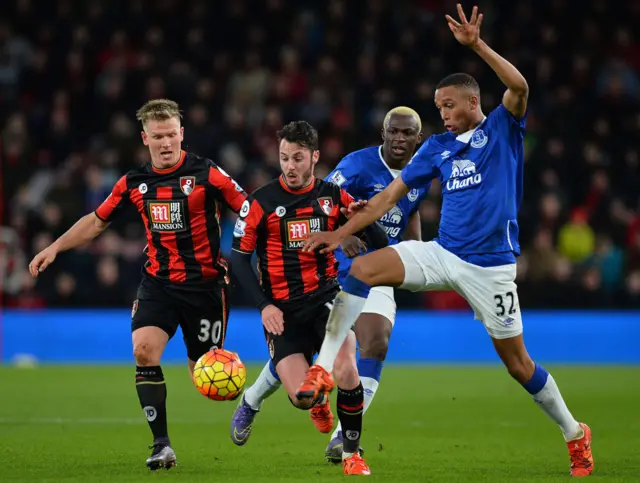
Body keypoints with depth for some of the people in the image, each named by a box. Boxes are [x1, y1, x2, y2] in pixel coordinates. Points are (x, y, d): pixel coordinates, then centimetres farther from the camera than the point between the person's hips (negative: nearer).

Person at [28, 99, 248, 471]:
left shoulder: (206, 174, -8)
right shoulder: (134, 183, 5)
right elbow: (97, 221, 18)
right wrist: (55, 247, 13)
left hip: (204, 283, -3)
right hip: (158, 282, 3)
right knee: (144, 350, -19)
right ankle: (162, 444, -14)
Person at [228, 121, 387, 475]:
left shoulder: (334, 197, 0)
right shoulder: (262, 202, -6)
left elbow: (381, 243, 4)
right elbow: (239, 257, -2)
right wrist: (263, 306, -12)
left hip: (324, 296, 1)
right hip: (282, 309, -1)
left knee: (345, 370, -26)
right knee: (304, 397, -13)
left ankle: (351, 455, -4)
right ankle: (253, 398, 26)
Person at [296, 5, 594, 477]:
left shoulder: (502, 128, -3)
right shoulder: (437, 147, 9)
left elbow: (520, 87, -24)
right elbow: (390, 195, 10)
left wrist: (476, 44, -32)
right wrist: (341, 234, 3)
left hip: (491, 265, -4)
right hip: (443, 254, 4)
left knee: (517, 360, 2)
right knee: (362, 269, -17)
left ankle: (575, 432, 23)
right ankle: (323, 369, -20)